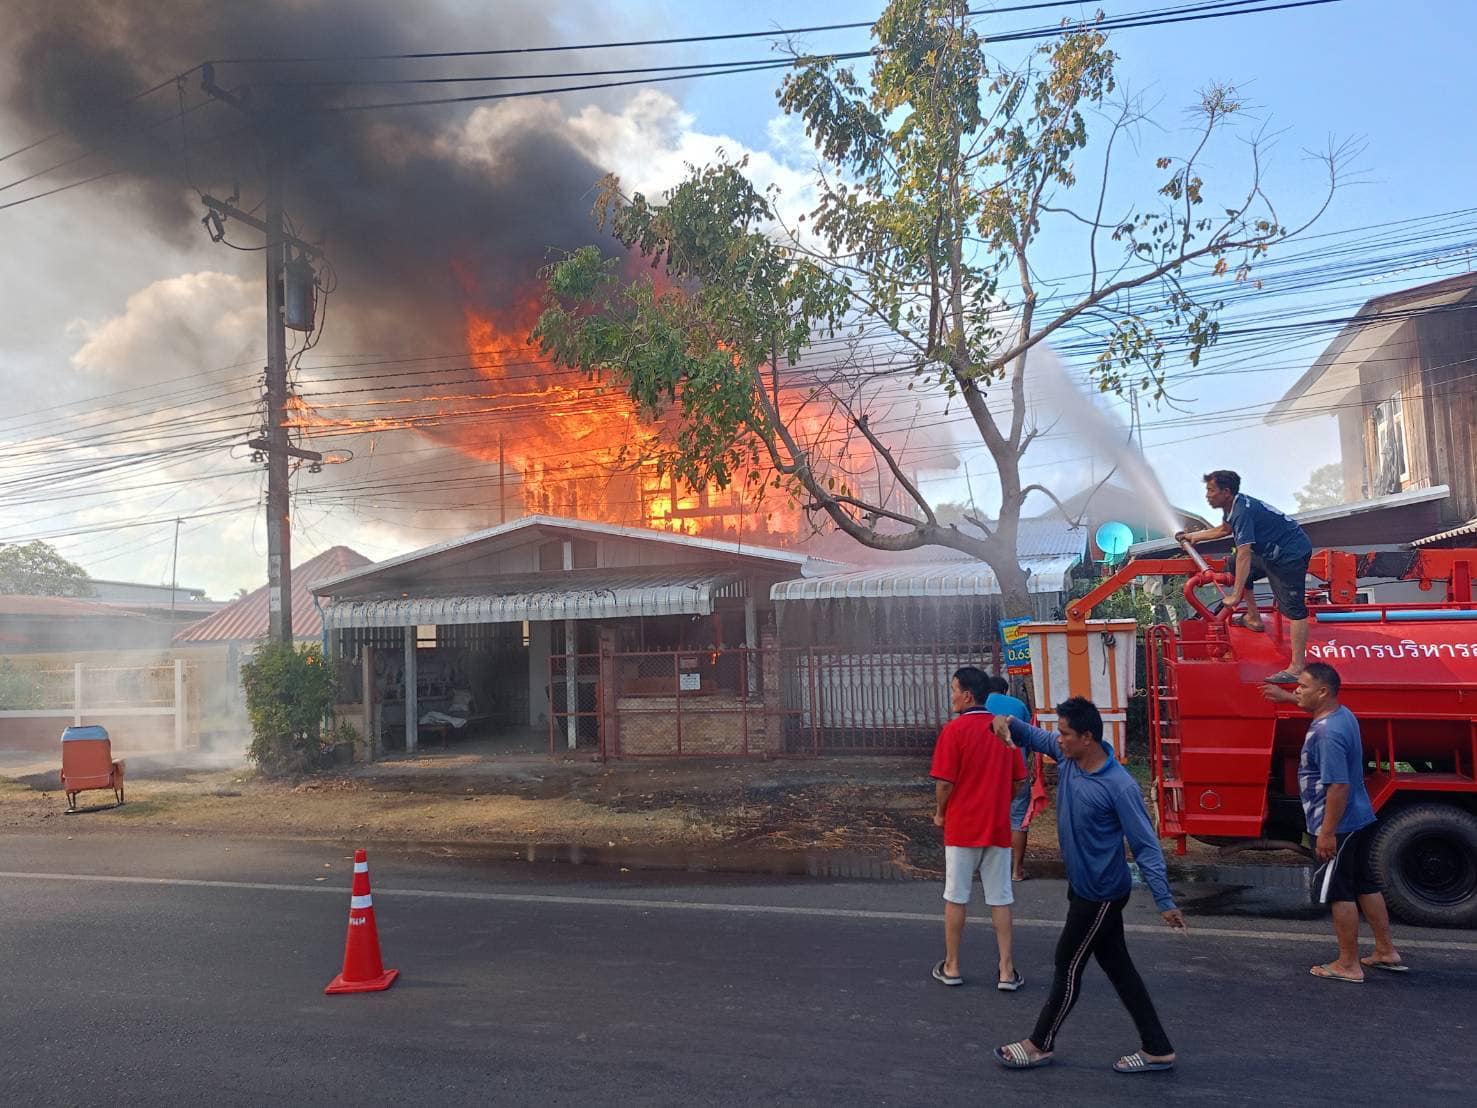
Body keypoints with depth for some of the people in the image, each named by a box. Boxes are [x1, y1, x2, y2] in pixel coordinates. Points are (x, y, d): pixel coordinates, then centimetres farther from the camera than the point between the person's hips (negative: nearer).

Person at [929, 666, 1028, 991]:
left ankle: (951, 967, 17)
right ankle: (1007, 971, 10)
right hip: (998, 827, 4)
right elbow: (1018, 779, 8)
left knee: (956, 898, 8)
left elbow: (945, 782, -15)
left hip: (962, 826, -4)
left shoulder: (954, 729, -13)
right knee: (1001, 899, 9)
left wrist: (939, 814, 2)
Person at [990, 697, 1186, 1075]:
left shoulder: (1120, 786, -26)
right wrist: (1006, 723, -14)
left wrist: (1165, 902, -21)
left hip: (1101, 895, -8)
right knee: (1118, 967, 15)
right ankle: (1157, 1048, 25)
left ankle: (1040, 1044, 24)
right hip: (1082, 885, 8)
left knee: (1068, 966, 6)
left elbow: (1146, 846, -21)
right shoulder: (1067, 756, -5)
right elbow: (1033, 736, 9)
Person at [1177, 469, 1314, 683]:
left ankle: (1297, 668, -21)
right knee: (1235, 570, 23)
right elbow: (1225, 529, 30)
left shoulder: (1243, 511, -26)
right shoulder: (1233, 506, 5)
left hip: (1291, 554, -11)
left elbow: (1244, 555, -33)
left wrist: (1236, 596, -35)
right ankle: (1254, 620, 32)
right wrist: (1195, 536, 32)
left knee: (1293, 608, -16)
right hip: (1271, 551, 11)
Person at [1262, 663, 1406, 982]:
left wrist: (1327, 832, -24)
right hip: (1359, 821, 10)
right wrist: (1287, 698, 37)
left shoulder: (1328, 734, -26)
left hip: (1338, 826, -10)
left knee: (1339, 893, 1)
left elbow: (1339, 786, -28)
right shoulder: (1342, 714, 4)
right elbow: (1317, 706, 31)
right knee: (1365, 885, 19)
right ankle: (1386, 952, 30)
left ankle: (1348, 965, 10)